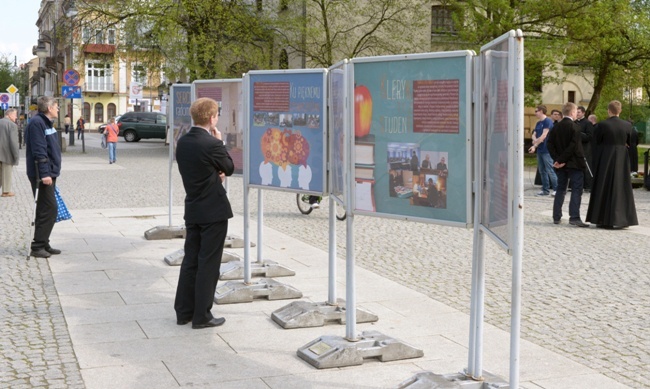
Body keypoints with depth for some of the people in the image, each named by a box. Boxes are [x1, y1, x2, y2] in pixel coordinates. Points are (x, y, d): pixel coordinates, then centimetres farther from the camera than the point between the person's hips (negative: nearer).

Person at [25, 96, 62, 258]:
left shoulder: (47, 123, 17)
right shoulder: (37, 123, -15)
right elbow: (39, 150, -22)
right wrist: (44, 173, -25)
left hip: (50, 173, 10)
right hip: (42, 174, -10)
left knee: (46, 209, 13)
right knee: (49, 209, -10)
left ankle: (44, 244, 19)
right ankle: (38, 246, -5)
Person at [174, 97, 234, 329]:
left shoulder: (182, 142, 4)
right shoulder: (211, 144, -20)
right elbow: (229, 168, -5)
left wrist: (216, 174, 0)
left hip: (192, 210, 7)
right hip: (213, 211, -7)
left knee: (190, 260, 13)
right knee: (208, 264, 0)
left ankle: (184, 311, 19)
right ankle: (202, 316, 6)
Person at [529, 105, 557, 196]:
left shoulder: (548, 121, -10)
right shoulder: (538, 123, 15)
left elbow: (544, 135, -16)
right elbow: (534, 135, 14)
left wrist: (535, 146, -14)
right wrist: (535, 140, -9)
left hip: (546, 150, -8)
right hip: (539, 150, 9)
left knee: (550, 170, -9)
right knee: (542, 171, 9)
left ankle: (556, 189, -4)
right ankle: (545, 189, 15)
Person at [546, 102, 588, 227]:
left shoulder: (556, 127, 7)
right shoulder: (574, 127, -11)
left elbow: (550, 144, 1)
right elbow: (573, 146, -18)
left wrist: (557, 159, -4)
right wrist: (561, 160, -14)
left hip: (561, 165, 6)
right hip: (574, 164, -6)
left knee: (560, 189, 13)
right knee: (576, 190, -4)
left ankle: (556, 217, 13)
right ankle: (574, 217, -10)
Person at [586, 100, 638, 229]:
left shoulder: (602, 125, -10)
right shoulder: (627, 125, -2)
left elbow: (596, 143, -5)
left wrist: (596, 164, 5)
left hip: (605, 160, -2)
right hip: (622, 160, 2)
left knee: (604, 189, 6)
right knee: (620, 188, 9)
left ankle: (603, 220, 8)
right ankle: (621, 219, 10)